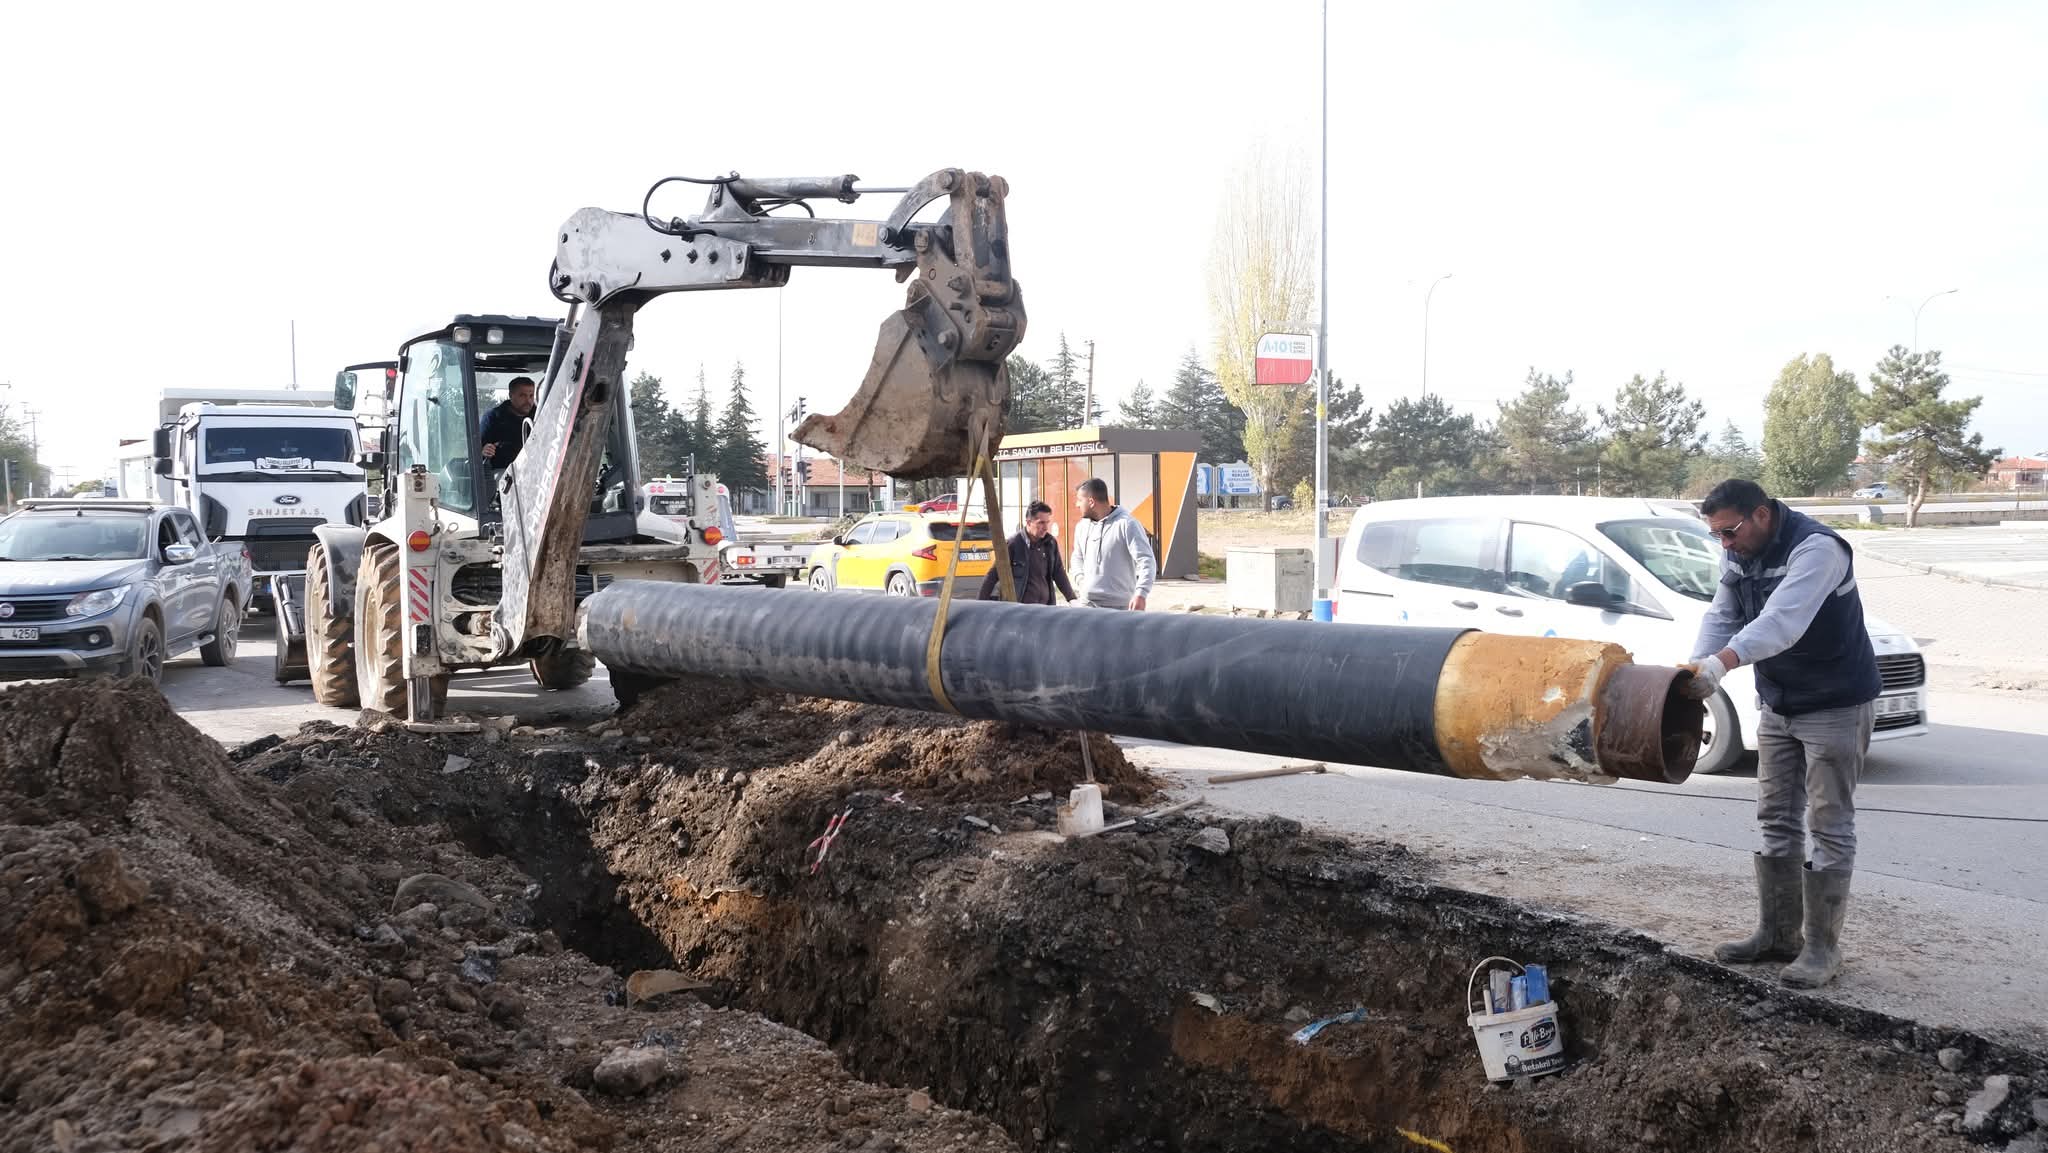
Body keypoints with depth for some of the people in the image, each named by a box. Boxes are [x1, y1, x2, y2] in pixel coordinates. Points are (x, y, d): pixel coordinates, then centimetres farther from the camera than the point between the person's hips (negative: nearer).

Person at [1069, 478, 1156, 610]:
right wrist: (1081, 579, 9)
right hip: (1087, 604, 6)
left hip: (1119, 607, -6)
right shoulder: (1082, 526, 11)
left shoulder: (1126, 524, -10)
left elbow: (1146, 560, -15)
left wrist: (1141, 594, -27)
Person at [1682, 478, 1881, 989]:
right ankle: (1776, 934, 21)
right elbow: (1723, 616, -4)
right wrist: (1696, 669, -22)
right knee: (1776, 821, 12)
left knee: (1829, 826, -3)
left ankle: (1821, 947, 5)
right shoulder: (1738, 554, 0)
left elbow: (1782, 621, -40)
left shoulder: (1817, 548, -27)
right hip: (1778, 706, 8)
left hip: (1836, 706, -8)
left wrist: (1720, 664, -52)